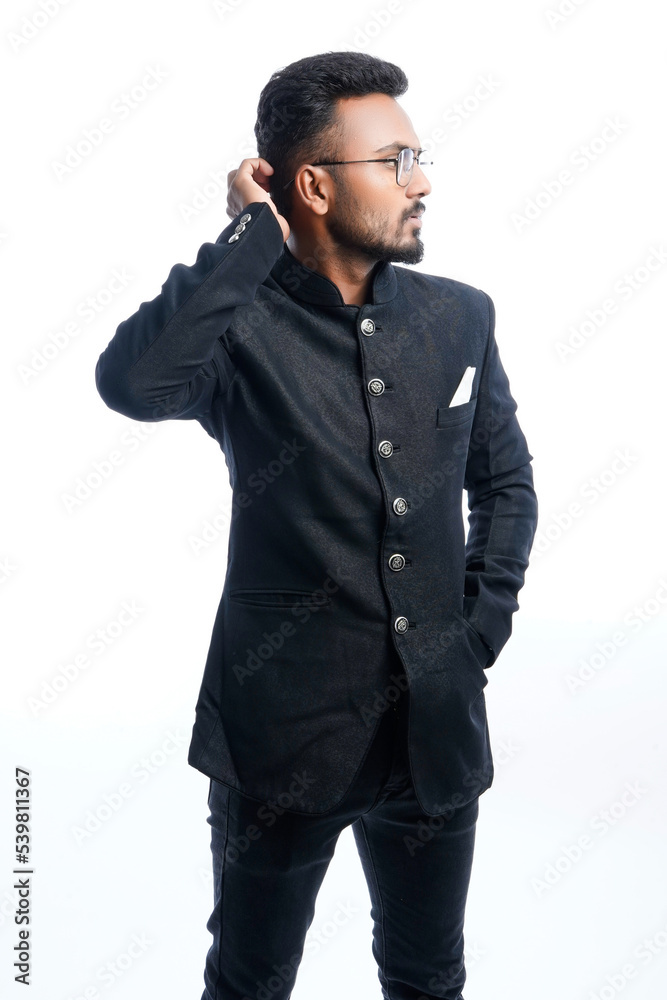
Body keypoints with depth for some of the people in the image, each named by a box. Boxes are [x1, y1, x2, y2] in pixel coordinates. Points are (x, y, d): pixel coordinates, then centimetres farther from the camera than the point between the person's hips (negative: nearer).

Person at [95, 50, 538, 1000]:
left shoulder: (461, 317, 1)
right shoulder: (241, 326, -13)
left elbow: (506, 481, 11)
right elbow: (133, 382, -35)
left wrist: (482, 629, 2)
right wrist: (252, 235, -24)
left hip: (437, 729, 4)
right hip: (284, 726, -4)